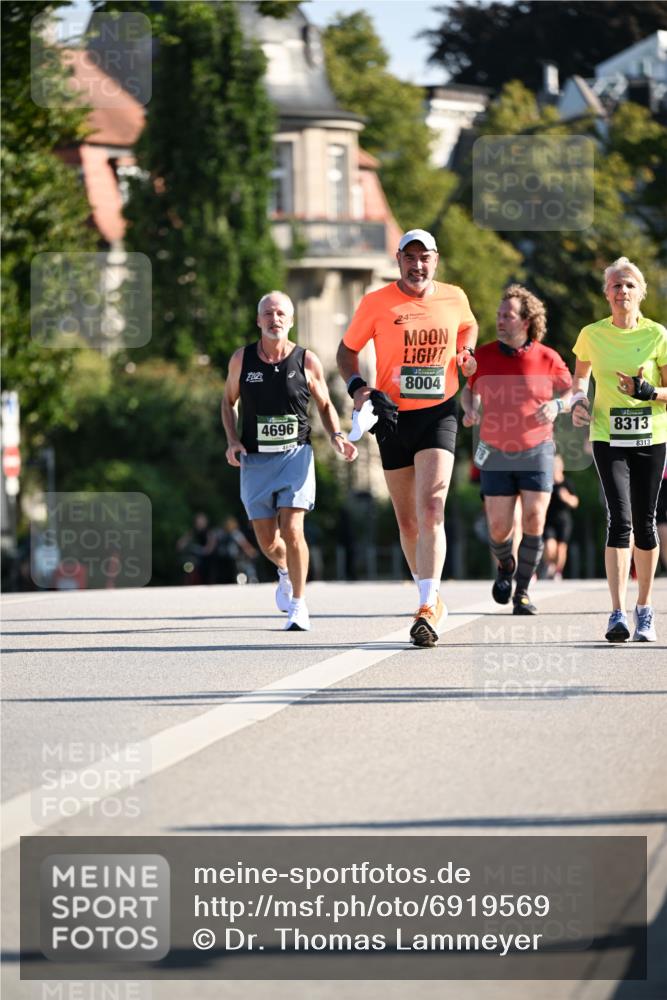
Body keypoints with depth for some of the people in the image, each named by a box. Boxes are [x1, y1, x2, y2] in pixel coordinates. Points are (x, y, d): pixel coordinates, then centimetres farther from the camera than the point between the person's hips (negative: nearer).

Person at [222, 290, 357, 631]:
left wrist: (337, 437, -7)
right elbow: (229, 401, 15)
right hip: (255, 461, 2)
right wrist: (232, 440, 0)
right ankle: (285, 570, 41)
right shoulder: (241, 359, 0)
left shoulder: (307, 361, -3)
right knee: (267, 542, 5)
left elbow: (325, 404, 11)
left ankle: (298, 604, -2)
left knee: (292, 530, -17)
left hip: (295, 455, -2)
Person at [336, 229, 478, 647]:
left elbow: (468, 326, 26)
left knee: (431, 508, -19)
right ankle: (432, 599, 26)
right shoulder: (377, 303, -3)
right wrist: (357, 386, -10)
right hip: (393, 417, 1)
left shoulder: (454, 298, 3)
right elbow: (348, 349, 8)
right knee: (408, 521, 7)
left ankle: (427, 608, -24)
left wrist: (466, 352, 5)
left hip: (439, 414, -1)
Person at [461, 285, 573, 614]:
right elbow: (469, 390, 13)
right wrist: (469, 410, -7)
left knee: (533, 522, -11)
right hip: (496, 454, 1)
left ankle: (522, 590, 5)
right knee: (499, 528, -2)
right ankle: (505, 567, 32)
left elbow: (572, 390, 5)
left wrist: (556, 405, -16)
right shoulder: (484, 356, -3)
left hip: (537, 451, -1)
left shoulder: (547, 359, -8)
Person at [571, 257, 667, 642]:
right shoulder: (592, 335, 1)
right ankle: (618, 614, -20)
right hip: (608, 437, -1)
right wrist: (579, 400, 1)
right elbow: (581, 374, 21)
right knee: (620, 518, -15)